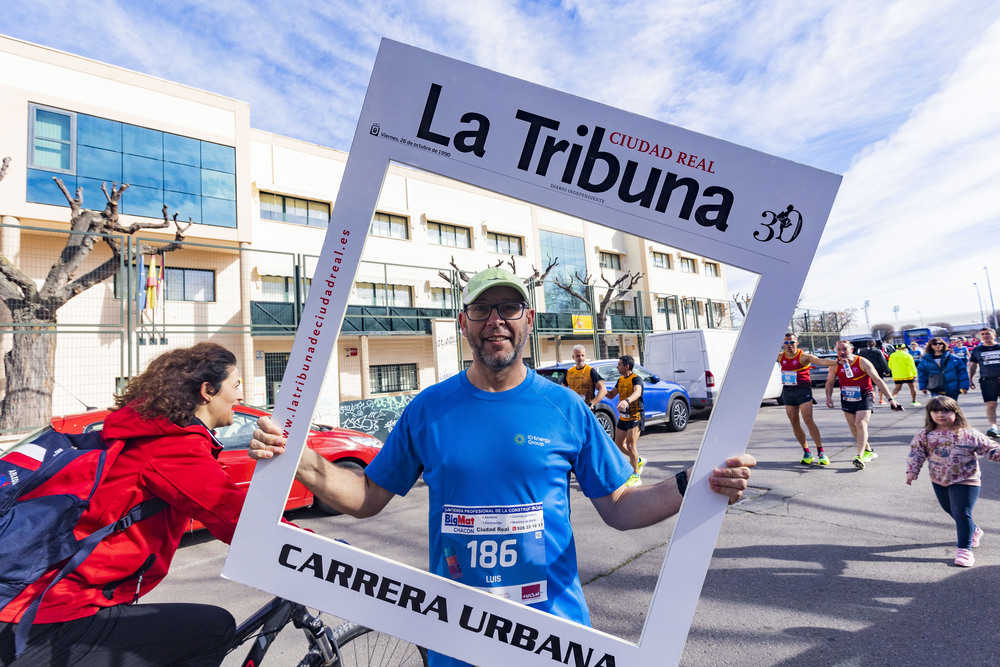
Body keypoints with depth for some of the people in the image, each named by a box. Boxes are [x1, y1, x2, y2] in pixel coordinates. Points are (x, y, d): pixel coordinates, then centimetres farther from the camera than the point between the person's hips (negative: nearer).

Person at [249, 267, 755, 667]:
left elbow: (618, 508, -2)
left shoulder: (566, 408, -6)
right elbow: (368, 497, 1)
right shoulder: (428, 408, -5)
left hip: (556, 625, 0)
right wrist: (296, 460, -13)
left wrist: (689, 486, -18)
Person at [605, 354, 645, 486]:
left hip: (635, 417, -9)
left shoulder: (636, 379, -16)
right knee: (619, 444, 13)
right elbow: (611, 395, 19)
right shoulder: (621, 380, 11)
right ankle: (639, 461, 35)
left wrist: (626, 401, -56)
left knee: (630, 445, -12)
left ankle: (636, 476, -1)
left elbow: (637, 392, -37)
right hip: (623, 417, 9)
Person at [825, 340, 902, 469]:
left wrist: (890, 399, -11)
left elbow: (878, 380, -9)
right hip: (847, 399, 4)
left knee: (861, 424, -18)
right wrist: (829, 397, -4)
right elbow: (830, 382, 10)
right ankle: (869, 451, 31)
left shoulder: (862, 362, -11)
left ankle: (860, 457, -24)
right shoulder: (836, 365, -2)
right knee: (853, 427, 10)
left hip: (864, 398, -4)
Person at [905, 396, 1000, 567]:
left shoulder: (969, 434, -9)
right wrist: (912, 471, -8)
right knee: (950, 510, 19)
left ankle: (965, 549, 8)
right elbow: (916, 452, -1)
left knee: (961, 513, -5)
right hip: (939, 481, 4)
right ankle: (974, 531, 47)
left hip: (965, 481, -4)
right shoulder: (925, 434, -5)